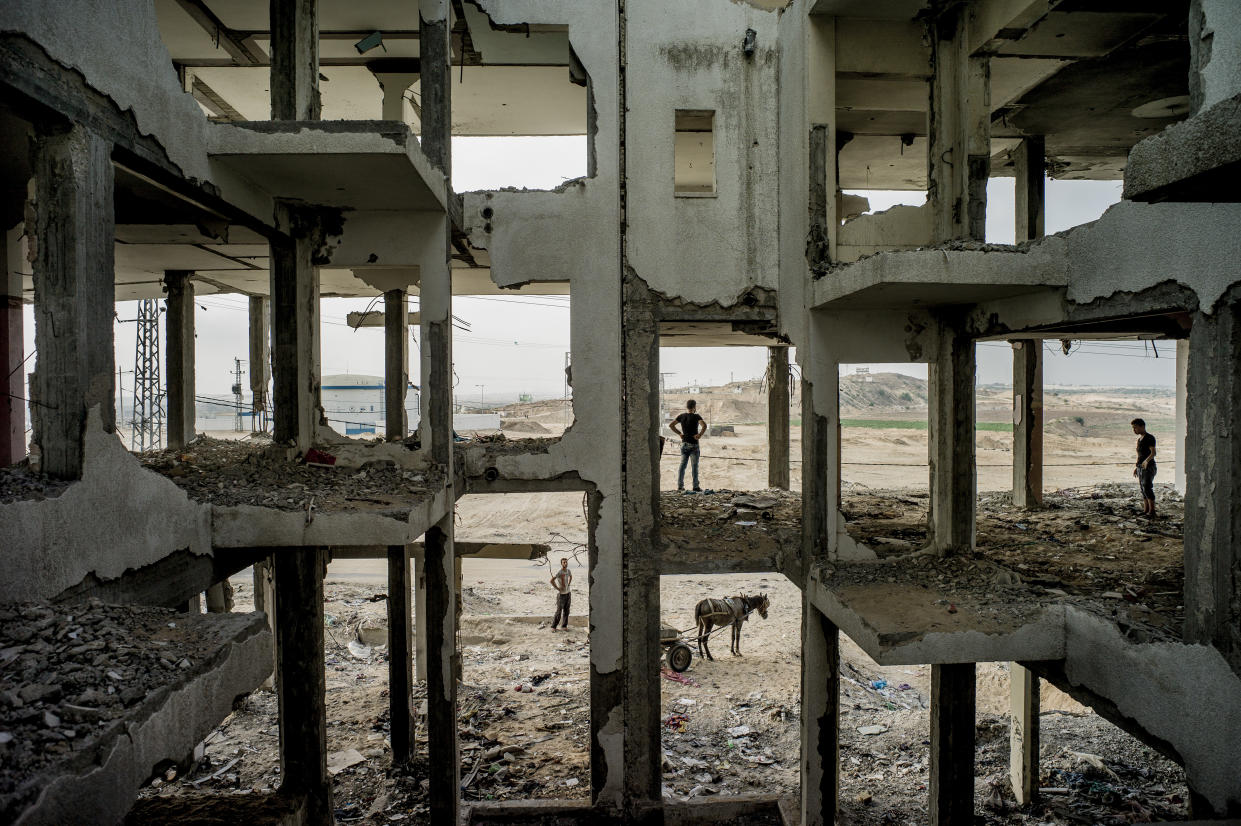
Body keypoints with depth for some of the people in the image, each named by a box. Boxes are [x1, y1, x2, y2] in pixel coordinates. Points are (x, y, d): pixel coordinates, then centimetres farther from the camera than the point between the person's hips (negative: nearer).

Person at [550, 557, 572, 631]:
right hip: (561, 594, -6)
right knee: (559, 611, -1)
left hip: (568, 593, 6)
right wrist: (557, 588, -17)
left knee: (566, 611, 11)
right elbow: (551, 581, -24)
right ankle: (553, 626, 13)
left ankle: (564, 626, 22)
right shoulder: (559, 572, -19)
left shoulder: (568, 571, 2)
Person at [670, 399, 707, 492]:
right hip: (693, 444, -4)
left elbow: (671, 425, 4)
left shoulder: (681, 416, 5)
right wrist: (700, 435, -15)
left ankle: (680, 485, 6)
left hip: (684, 443, 4)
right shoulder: (696, 416, -10)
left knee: (682, 465, 8)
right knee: (695, 466, 0)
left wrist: (679, 433, 5)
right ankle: (695, 486, 1)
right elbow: (704, 425, -26)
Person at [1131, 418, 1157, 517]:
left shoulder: (1150, 438, -10)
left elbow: (1153, 452, -22)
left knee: (1147, 488, -16)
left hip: (1149, 467, -8)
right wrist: (1136, 467, 24)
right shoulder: (1139, 438, 17)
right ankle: (1146, 509, 12)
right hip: (1140, 467, 8)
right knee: (1143, 488, 8)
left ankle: (1152, 510, -13)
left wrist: (1147, 460, -40)